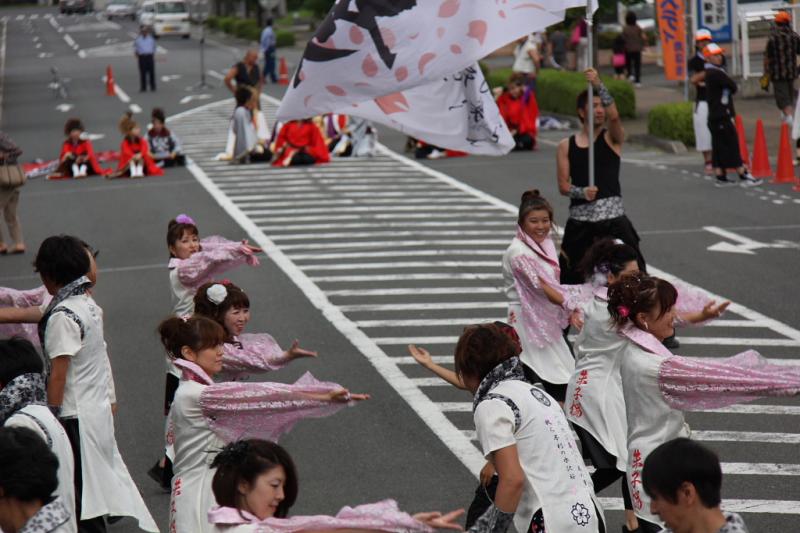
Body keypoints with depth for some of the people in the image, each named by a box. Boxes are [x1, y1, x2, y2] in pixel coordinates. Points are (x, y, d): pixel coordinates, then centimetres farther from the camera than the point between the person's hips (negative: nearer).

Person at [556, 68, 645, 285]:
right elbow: (563, 186, 3)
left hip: (613, 217, -1)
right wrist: (582, 192, -17)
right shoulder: (566, 146, 8)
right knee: (569, 278, 9)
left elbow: (614, 116, -18)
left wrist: (599, 85, -22)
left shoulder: (612, 138, 4)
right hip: (579, 218, 1)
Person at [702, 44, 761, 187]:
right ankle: (744, 176, -7)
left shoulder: (710, 72, 14)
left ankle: (721, 177, 13)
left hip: (714, 116, 10)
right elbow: (733, 87, -12)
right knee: (732, 145, -8)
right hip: (721, 116, -10)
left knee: (719, 147, 10)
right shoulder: (716, 73, -17)